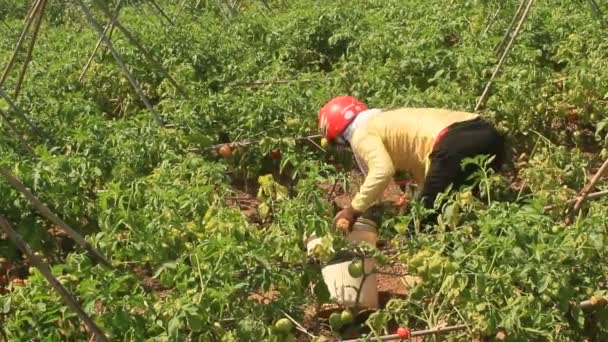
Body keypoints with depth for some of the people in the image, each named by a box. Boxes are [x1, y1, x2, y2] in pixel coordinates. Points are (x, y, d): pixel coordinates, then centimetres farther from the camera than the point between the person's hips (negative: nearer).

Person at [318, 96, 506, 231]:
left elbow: (382, 171, -10)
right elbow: (420, 164, 31)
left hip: (454, 145, -10)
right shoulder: (385, 120, 33)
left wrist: (353, 210, 0)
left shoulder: (362, 132, 7)